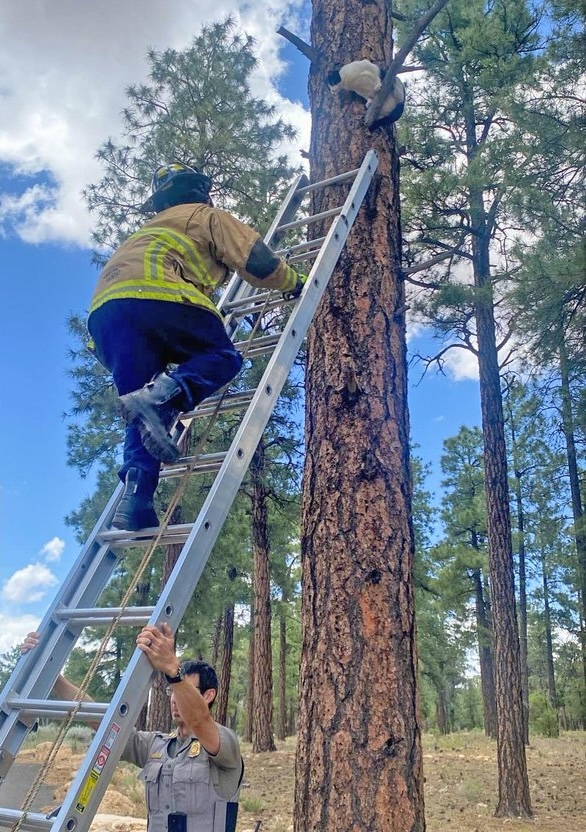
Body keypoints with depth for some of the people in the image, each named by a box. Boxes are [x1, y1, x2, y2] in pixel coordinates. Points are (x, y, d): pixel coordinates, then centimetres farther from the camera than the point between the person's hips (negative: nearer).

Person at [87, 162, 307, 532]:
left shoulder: (154, 228, 44)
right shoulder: (209, 216, 23)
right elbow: (259, 262, 13)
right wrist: (296, 283, 32)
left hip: (105, 310, 7)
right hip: (155, 293, -6)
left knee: (147, 416, 6)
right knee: (222, 357, 5)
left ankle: (135, 501, -12)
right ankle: (158, 396, -23)